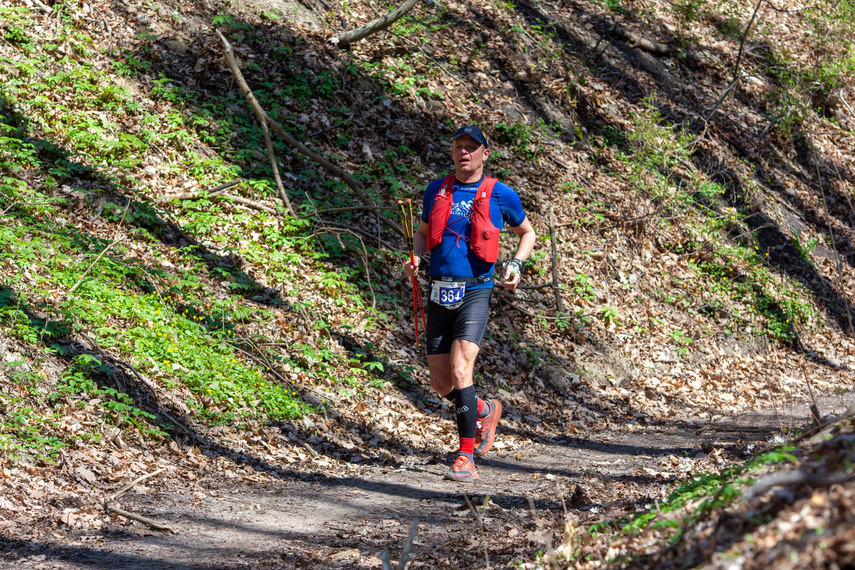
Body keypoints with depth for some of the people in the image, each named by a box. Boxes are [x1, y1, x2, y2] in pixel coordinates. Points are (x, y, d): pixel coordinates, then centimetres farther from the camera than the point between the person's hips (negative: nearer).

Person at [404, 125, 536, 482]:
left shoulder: (500, 195, 0)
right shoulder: (436, 191, 10)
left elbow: (527, 232, 15)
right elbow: (423, 232, 24)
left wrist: (516, 265, -3)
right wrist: (415, 258, 3)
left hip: (475, 292, -4)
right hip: (439, 294, 5)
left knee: (460, 372, -21)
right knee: (440, 382, 7)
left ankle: (466, 457, -16)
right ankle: (485, 411, 38)